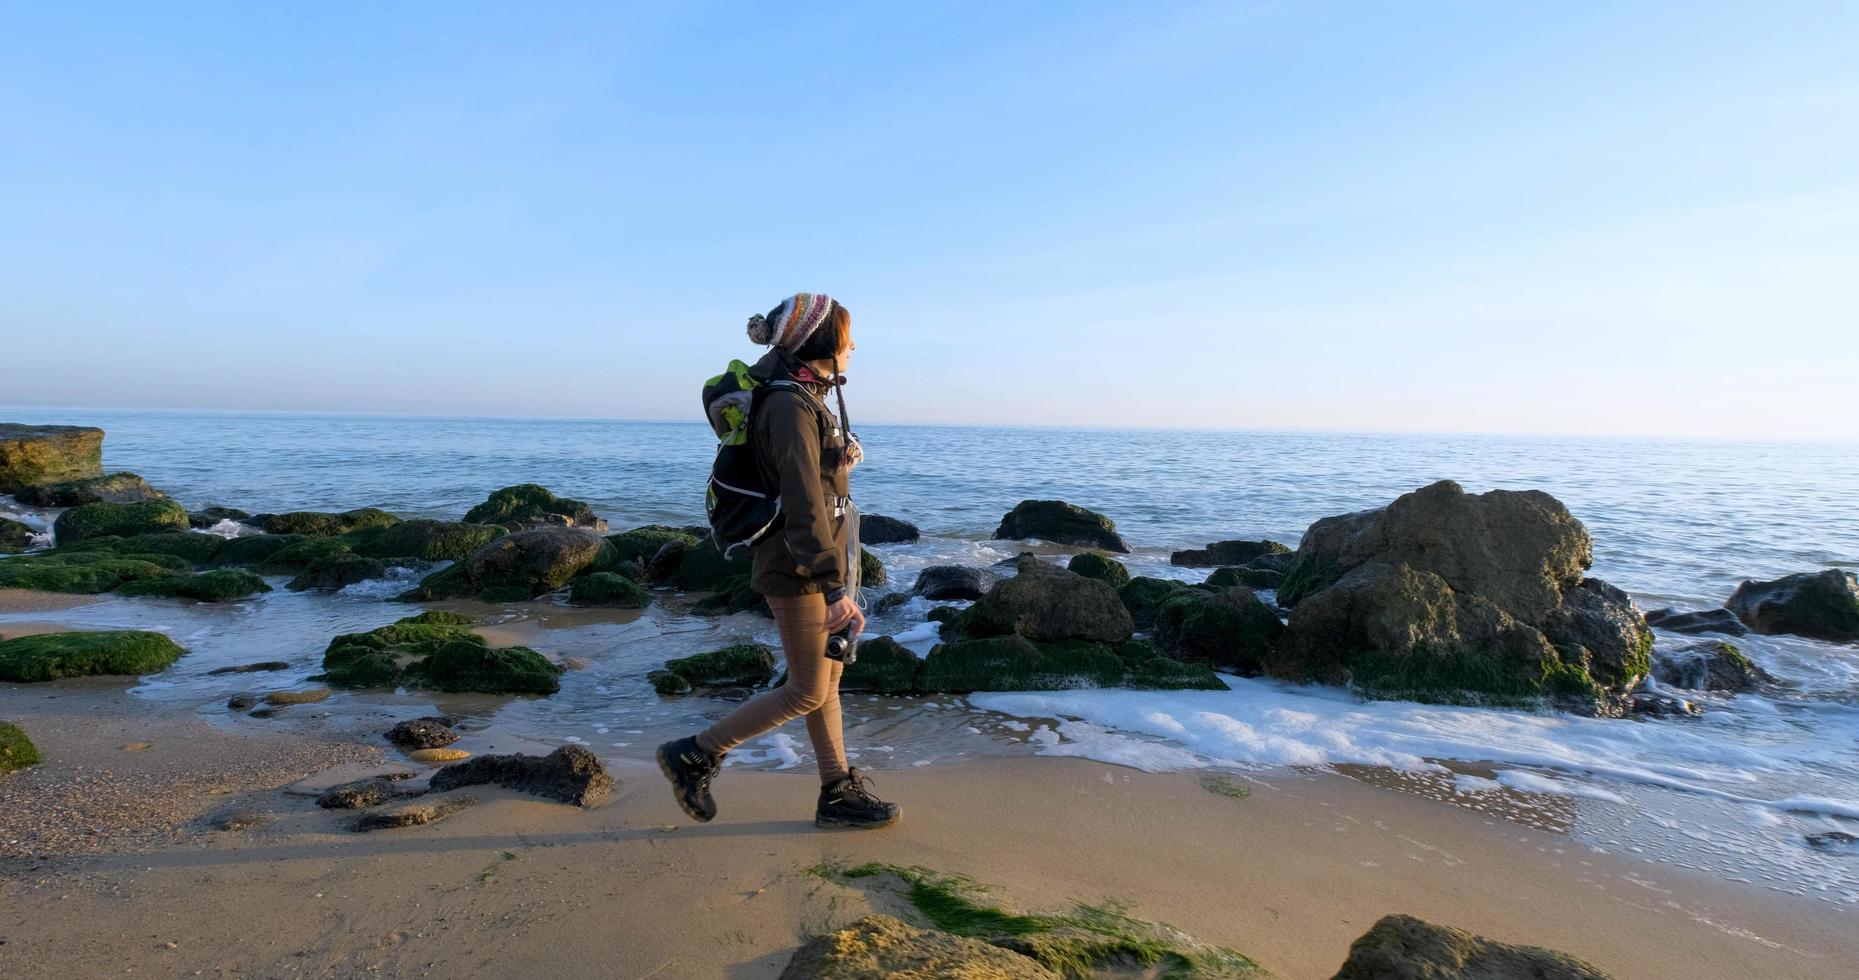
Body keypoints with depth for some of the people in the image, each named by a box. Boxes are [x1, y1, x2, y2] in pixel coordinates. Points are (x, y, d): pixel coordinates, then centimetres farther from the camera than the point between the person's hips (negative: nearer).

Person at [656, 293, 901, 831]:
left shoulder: (807, 399, 11)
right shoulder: (791, 406, -20)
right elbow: (804, 505, -26)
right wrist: (836, 588, -29)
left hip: (818, 560, 10)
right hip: (797, 569, -10)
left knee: (827, 678, 14)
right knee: (808, 692, 0)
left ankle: (838, 793, 25)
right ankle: (694, 755, 10)